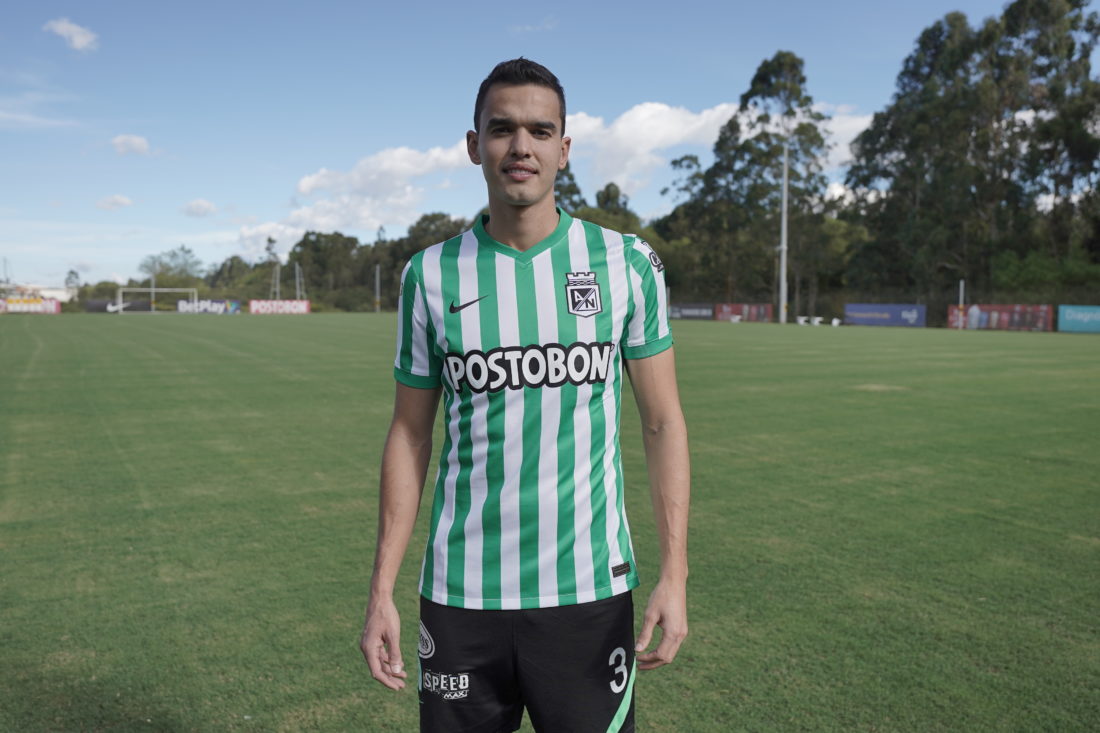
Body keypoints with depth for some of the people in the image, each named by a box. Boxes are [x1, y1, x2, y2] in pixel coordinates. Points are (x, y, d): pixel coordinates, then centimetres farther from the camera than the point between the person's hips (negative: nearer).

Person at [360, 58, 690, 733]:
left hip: (589, 589, 0)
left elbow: (663, 422, 1)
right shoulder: (431, 275, 1)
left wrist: (675, 574, -6)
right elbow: (411, 435, 5)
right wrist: (382, 591, 1)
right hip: (461, 596, 1)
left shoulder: (628, 264, -1)